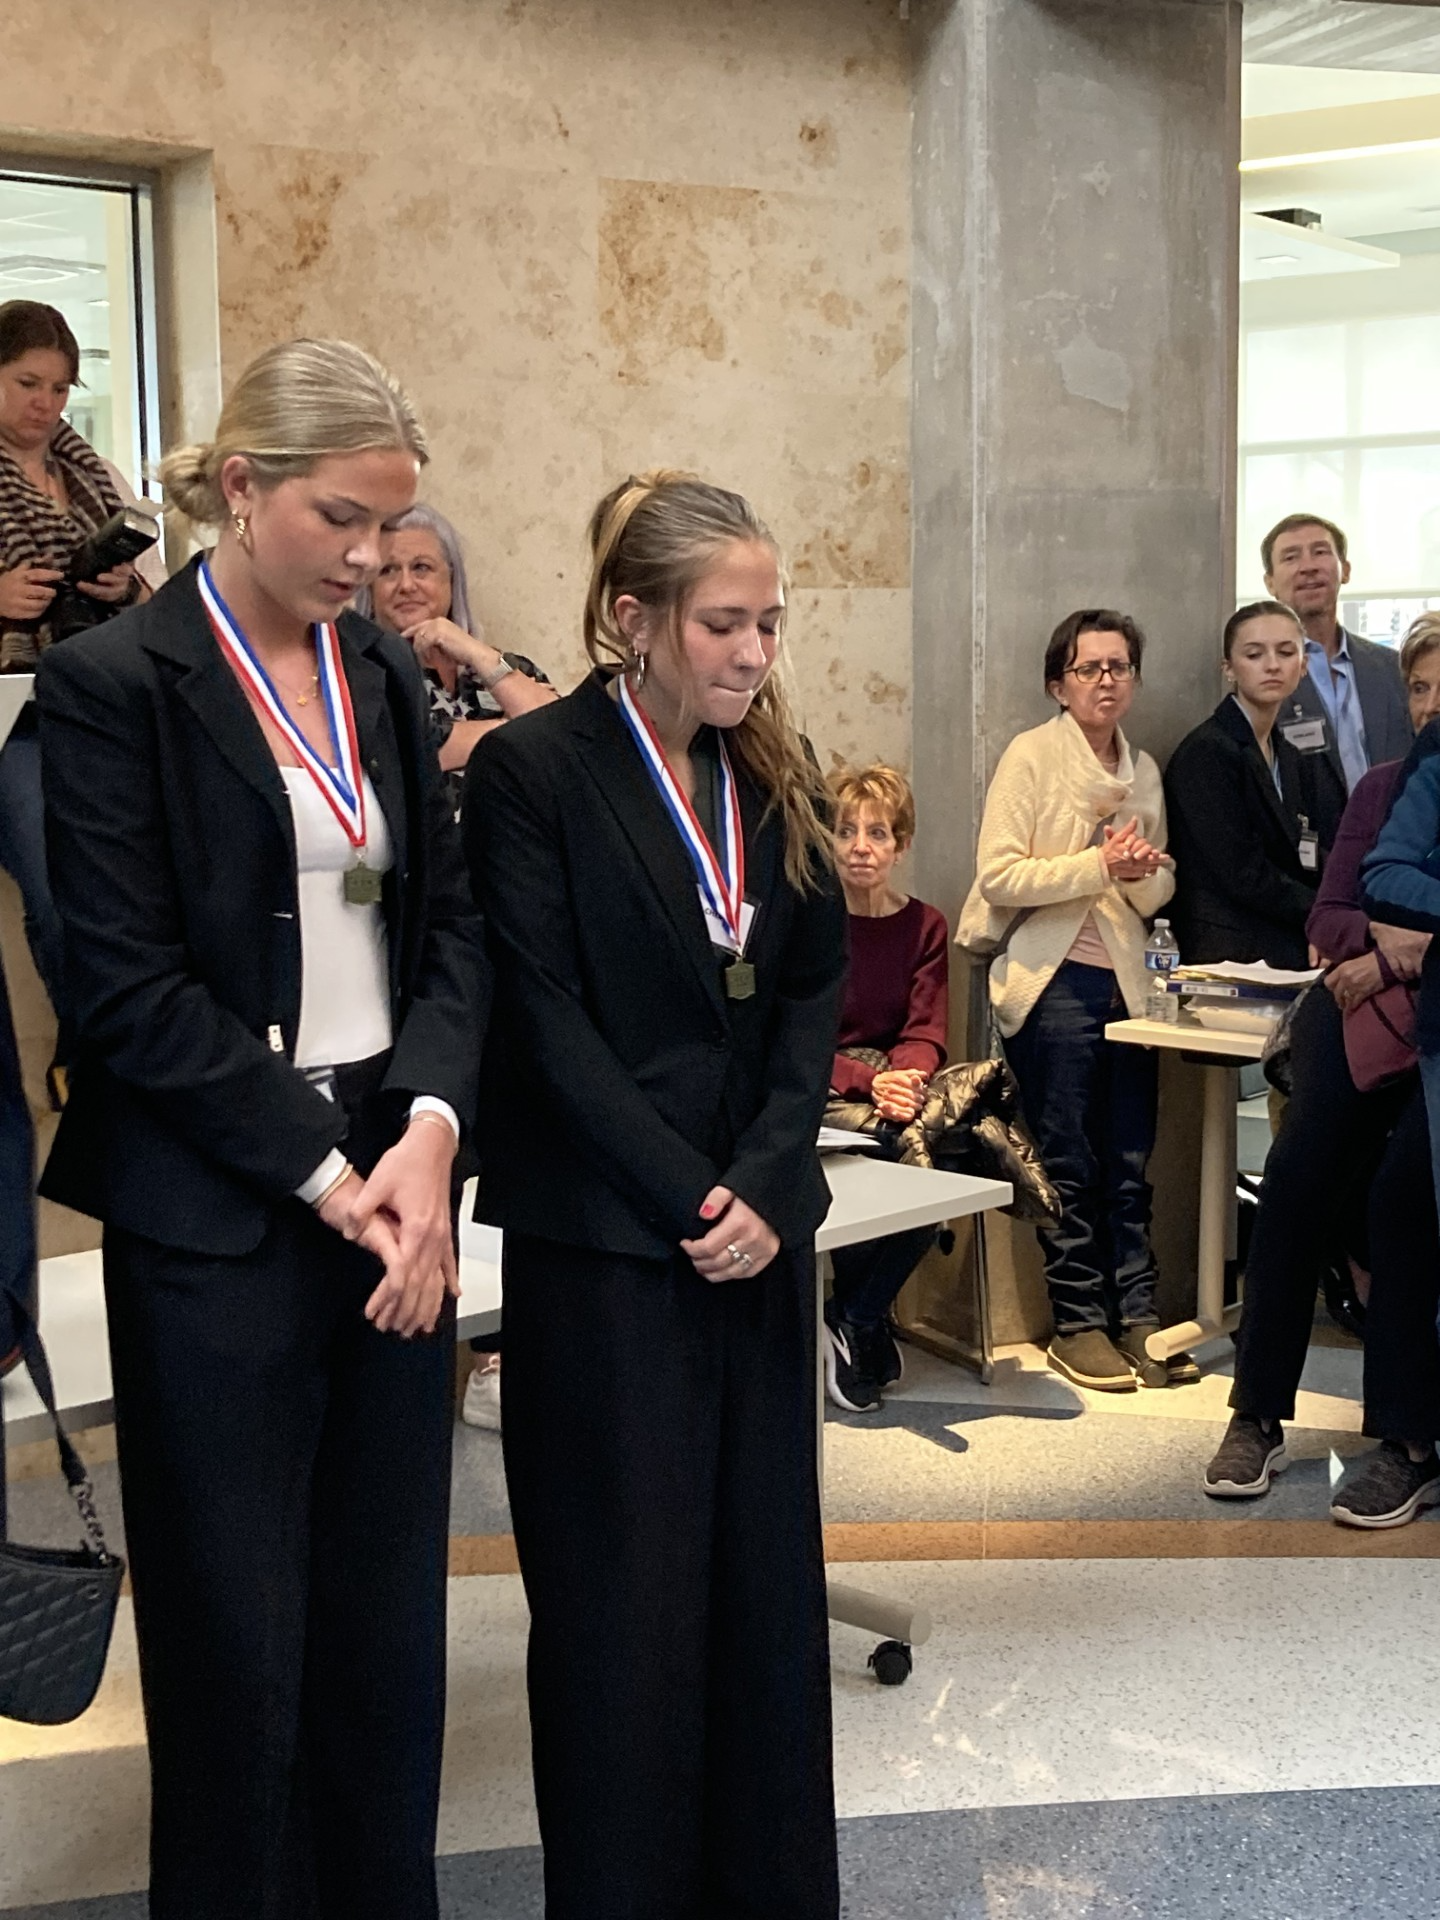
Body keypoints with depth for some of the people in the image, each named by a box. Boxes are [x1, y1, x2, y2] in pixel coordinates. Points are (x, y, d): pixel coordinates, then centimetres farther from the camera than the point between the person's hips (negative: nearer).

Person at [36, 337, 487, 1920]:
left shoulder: (384, 677, 10)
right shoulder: (112, 685, -8)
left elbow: (449, 920, 9)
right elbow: (128, 986, -12)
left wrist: (430, 1126, -8)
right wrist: (325, 1170, -12)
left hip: (393, 1185, 5)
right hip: (219, 1219, -5)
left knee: (390, 1609, 11)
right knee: (236, 1628, 6)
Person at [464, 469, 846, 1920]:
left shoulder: (773, 777, 9)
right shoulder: (533, 769, -9)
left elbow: (816, 990, 7)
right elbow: (549, 1021, -12)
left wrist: (763, 1181, -7)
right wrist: (688, 1197, -14)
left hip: (761, 1224, 6)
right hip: (605, 1240, -5)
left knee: (768, 1568, 11)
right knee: (625, 1592, 2)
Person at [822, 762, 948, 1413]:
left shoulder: (925, 926, 9)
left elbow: (925, 1035, 1)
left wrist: (904, 1077, -23)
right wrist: (869, 1082, -26)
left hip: (893, 1088, 3)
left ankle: (853, 1322, -7)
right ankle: (869, 1325, -6)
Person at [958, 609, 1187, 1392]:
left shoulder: (1143, 770, 12)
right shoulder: (1031, 756, -4)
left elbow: (1156, 891, 16)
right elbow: (997, 877, -12)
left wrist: (1144, 873, -7)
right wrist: (1097, 867, -19)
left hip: (1125, 981, 5)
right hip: (1052, 981, -5)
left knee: (1131, 1162, 6)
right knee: (1069, 1164, 2)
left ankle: (1135, 1316, 14)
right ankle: (1078, 1324, 11)